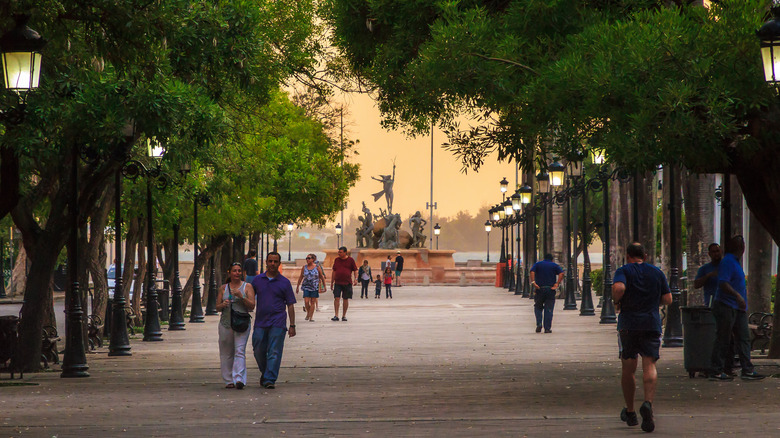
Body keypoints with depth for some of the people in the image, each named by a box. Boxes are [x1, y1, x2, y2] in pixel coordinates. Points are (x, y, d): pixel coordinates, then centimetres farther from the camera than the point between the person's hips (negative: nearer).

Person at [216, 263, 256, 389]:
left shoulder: (247, 287, 5)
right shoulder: (224, 288, 12)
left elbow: (252, 306, -2)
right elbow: (217, 307, 15)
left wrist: (241, 297, -15)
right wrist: (223, 304, -8)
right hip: (226, 323, 3)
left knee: (240, 351, -14)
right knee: (226, 353, 5)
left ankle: (239, 379, -24)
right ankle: (229, 380, 14)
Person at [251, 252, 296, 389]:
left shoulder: (284, 282, 4)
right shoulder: (257, 280, 9)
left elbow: (290, 305, 4)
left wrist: (292, 325, -1)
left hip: (277, 323, -3)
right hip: (260, 322, 3)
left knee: (274, 352, -7)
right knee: (259, 351, 8)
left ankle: (270, 379, -7)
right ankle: (264, 373, 31)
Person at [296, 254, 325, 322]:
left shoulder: (317, 267, -1)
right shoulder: (304, 268, 5)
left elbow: (322, 277, 7)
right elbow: (301, 277, 13)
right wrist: (297, 287, 13)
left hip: (314, 287, -2)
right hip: (306, 287, 2)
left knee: (312, 302, 0)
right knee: (306, 302, -8)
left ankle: (311, 317, 5)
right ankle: (308, 313, 18)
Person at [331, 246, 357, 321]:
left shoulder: (350, 260, 2)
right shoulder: (337, 260, 11)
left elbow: (355, 270, 5)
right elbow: (334, 271, 16)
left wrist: (355, 279, -11)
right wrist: (332, 282, 16)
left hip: (347, 283, -1)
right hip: (337, 283, 1)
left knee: (345, 299, 4)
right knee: (336, 298, -10)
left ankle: (344, 316, 14)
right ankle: (336, 316, -10)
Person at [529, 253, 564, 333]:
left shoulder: (537, 264, 11)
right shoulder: (555, 265, 10)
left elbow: (532, 272, -8)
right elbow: (561, 273, -8)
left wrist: (533, 282, -14)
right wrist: (557, 284, -11)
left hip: (539, 289, 0)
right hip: (550, 289, 0)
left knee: (538, 307, 15)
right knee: (549, 309, 3)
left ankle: (539, 324, -3)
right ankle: (547, 328, 0)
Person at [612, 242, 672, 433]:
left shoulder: (623, 271, 1)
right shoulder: (657, 272, 11)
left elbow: (618, 288, -20)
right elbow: (668, 299, 9)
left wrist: (616, 302, -1)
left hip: (628, 324, -1)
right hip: (652, 323, 1)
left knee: (628, 369, 10)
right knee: (649, 365, -7)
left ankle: (630, 412, 18)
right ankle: (648, 404, -31)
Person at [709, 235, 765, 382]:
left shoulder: (734, 262, 18)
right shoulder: (727, 262, -14)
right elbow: (723, 283, -23)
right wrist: (738, 295, -31)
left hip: (738, 308, 10)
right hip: (726, 306, -10)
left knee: (743, 338, 6)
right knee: (723, 340, -6)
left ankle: (747, 370, 7)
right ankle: (716, 372, -2)